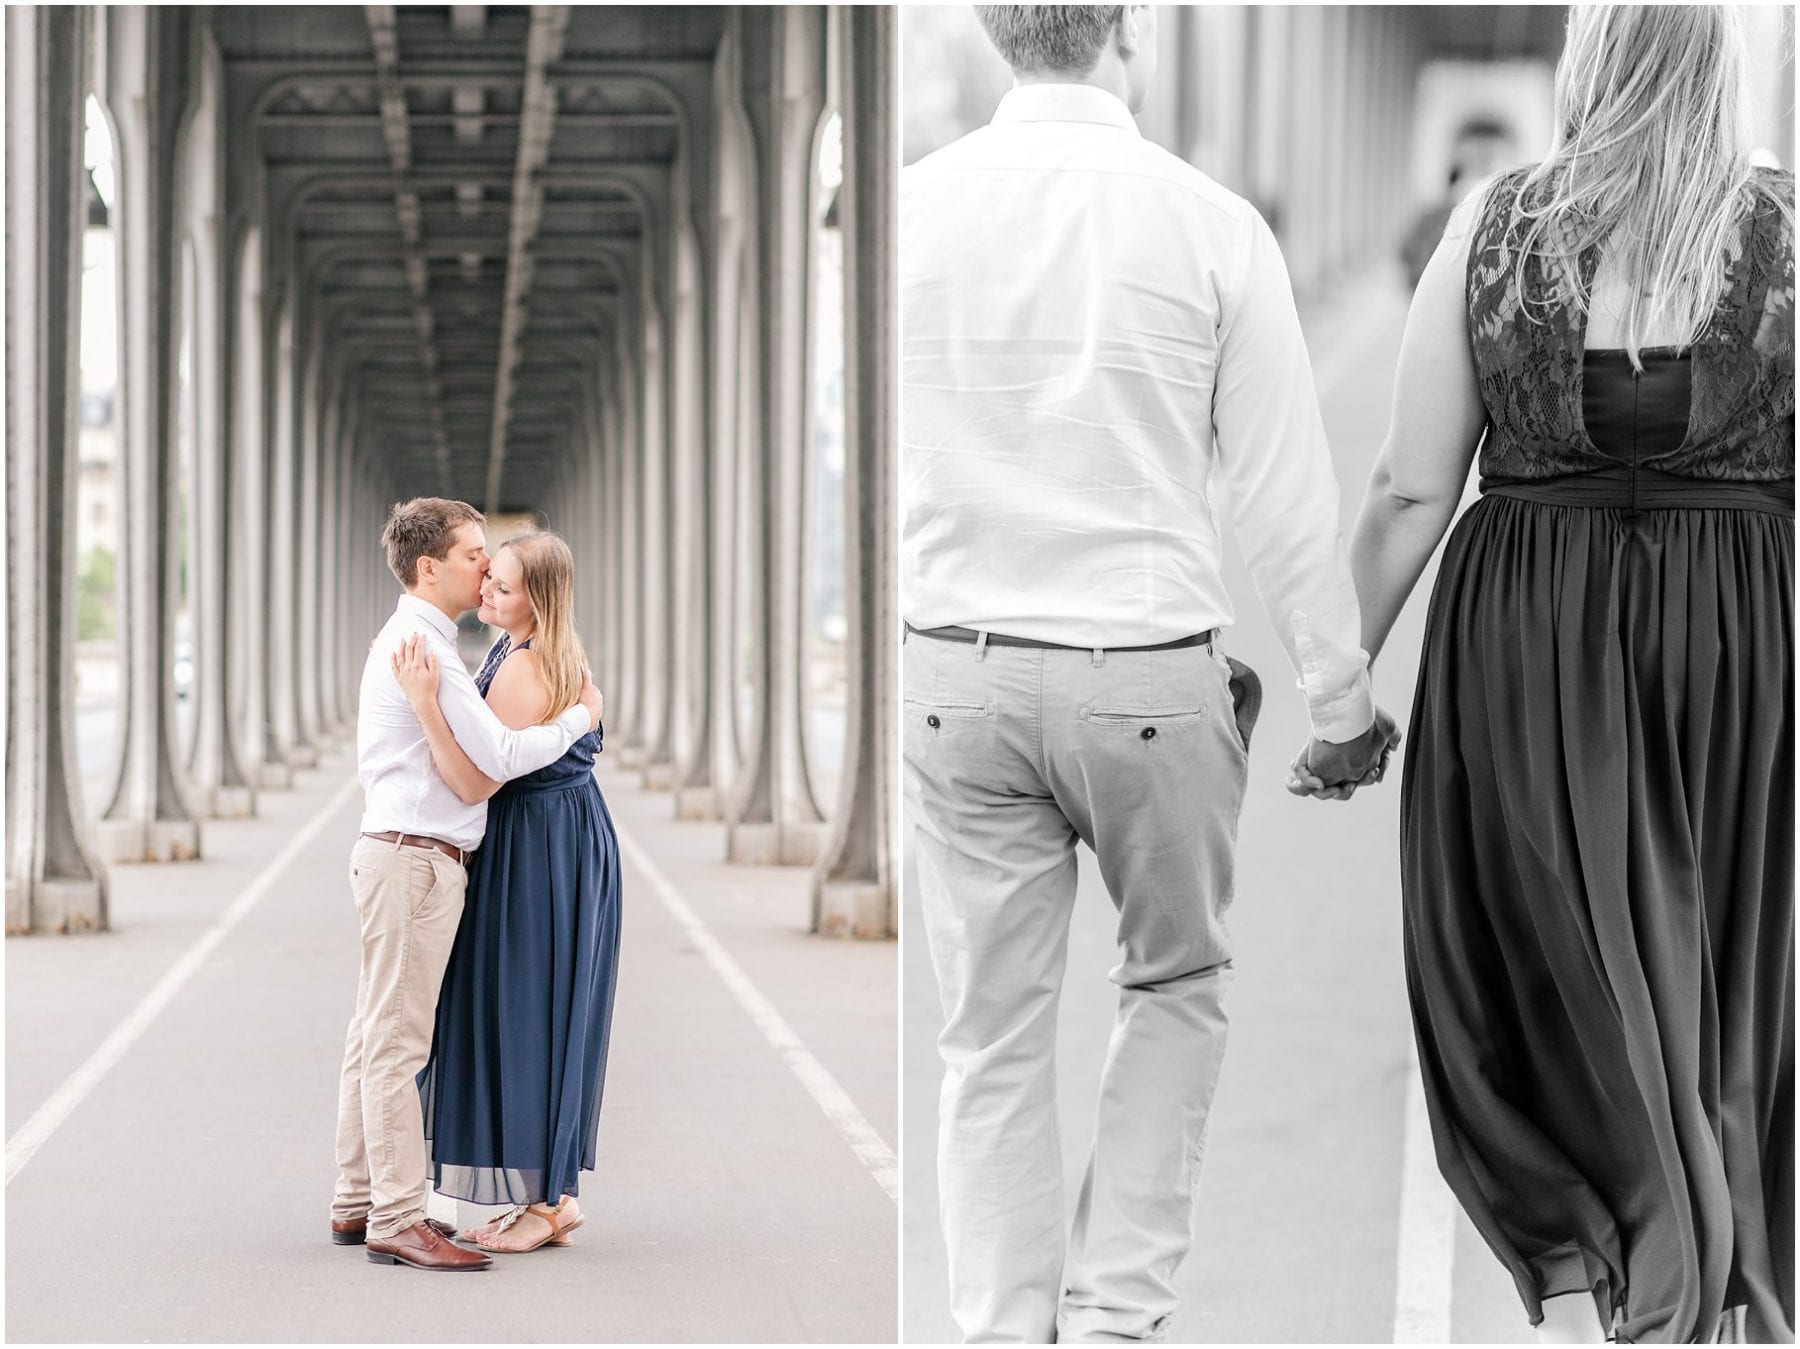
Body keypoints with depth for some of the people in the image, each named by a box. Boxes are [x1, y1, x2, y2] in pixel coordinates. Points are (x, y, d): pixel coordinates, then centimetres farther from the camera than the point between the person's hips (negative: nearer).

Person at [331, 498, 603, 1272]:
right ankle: (397, 1221, -10)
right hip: (414, 858, -11)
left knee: (377, 1036, 12)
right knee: (397, 1042, -10)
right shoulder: (423, 647, -15)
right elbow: (498, 756, -19)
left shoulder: (401, 642, 18)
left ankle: (358, 1204, 17)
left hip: (392, 853, 11)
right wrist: (581, 717, -6)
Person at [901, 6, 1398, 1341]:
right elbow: (1284, 493, -4)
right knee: (1176, 986, 19)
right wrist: (1345, 693, 6)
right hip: (1148, 676, -2)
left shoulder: (907, 207, -3)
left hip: (956, 673, 2)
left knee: (994, 1033, 9)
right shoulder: (1208, 224, -8)